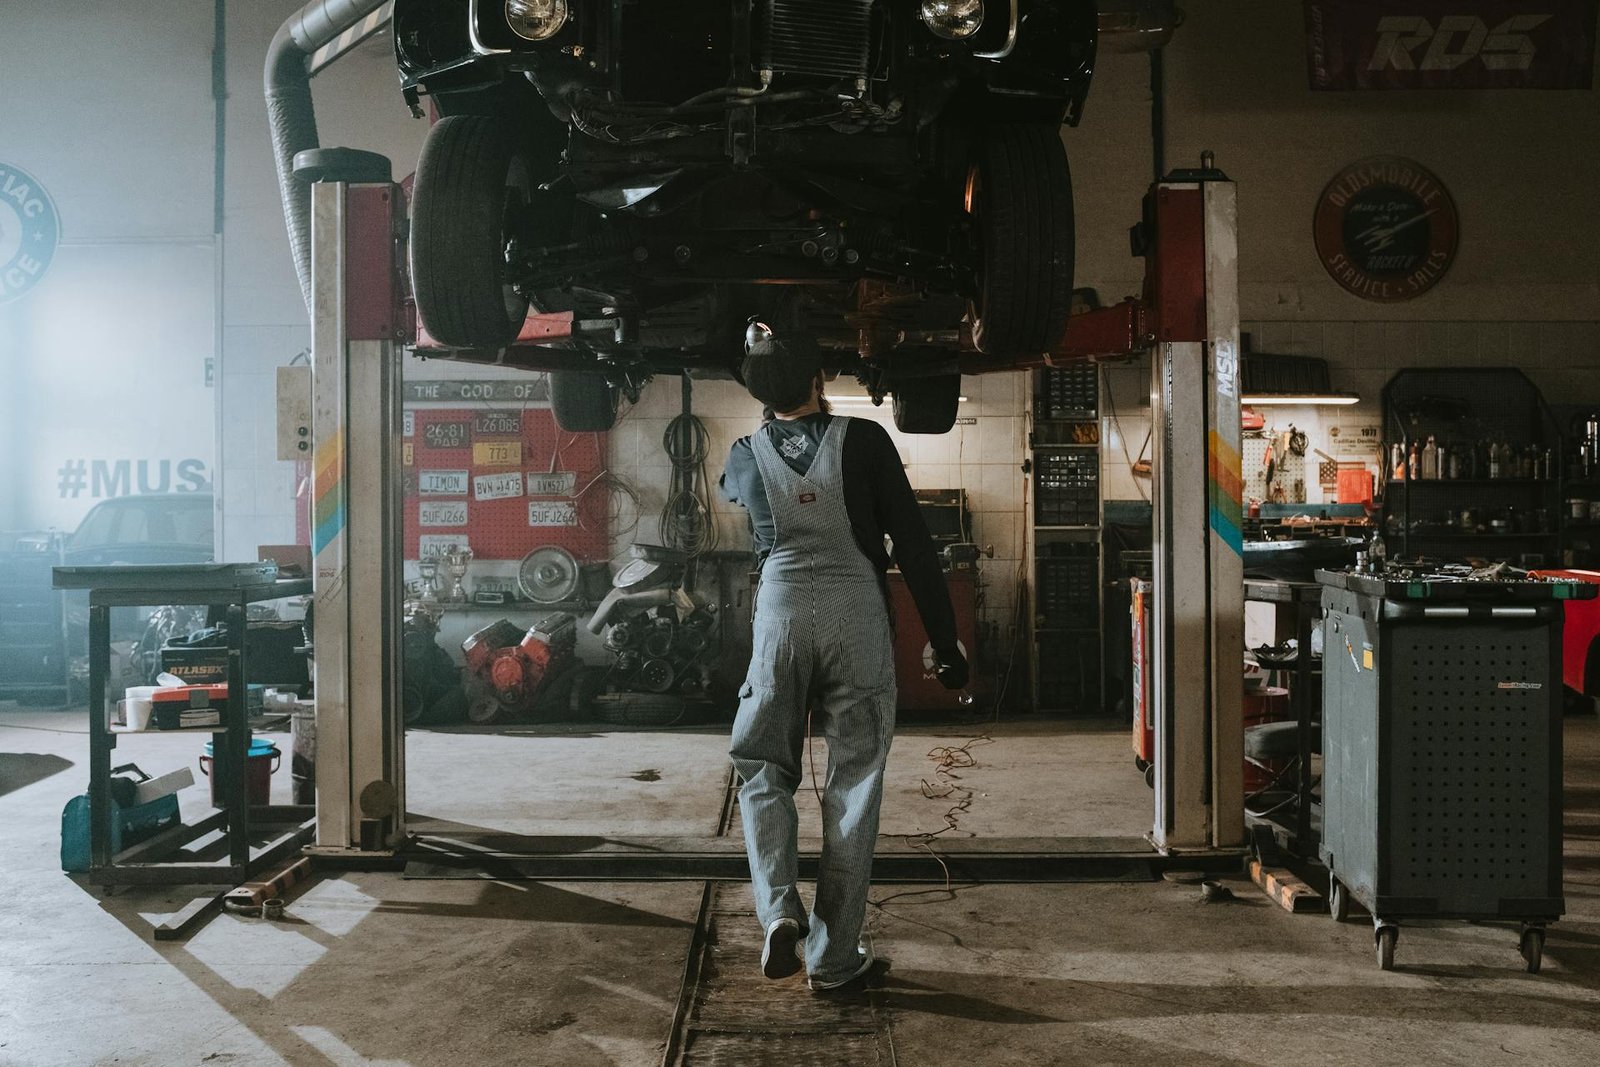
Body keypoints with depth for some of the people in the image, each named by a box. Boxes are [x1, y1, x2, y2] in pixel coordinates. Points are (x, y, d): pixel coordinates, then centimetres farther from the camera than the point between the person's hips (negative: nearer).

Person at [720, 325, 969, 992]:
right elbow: (913, 545, -1)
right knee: (853, 785, 5)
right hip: (857, 615, -1)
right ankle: (833, 957, 10)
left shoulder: (747, 456, 6)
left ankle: (779, 907, -6)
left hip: (782, 613, 2)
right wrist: (945, 643, 4)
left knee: (762, 767, 16)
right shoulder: (862, 440, 0)